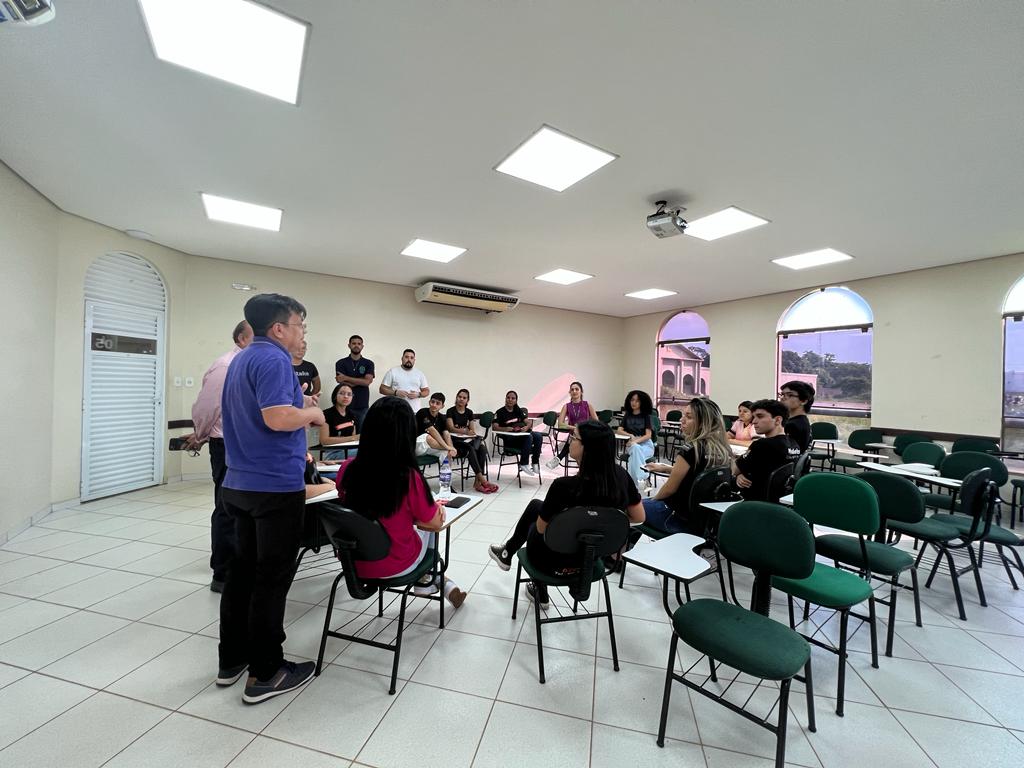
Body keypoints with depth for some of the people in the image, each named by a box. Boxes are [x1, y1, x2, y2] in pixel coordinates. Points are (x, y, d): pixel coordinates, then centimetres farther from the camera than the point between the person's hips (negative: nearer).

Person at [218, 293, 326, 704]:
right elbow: (277, 418, -28)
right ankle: (265, 674, 15)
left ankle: (232, 658, 31)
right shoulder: (272, 358, -16)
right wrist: (312, 413, -10)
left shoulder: (242, 359, 15)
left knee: (243, 570, 18)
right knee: (271, 578, 2)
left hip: (241, 483, 10)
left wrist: (297, 404, 15)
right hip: (276, 485, -10)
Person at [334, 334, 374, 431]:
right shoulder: (341, 363, 5)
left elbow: (367, 382, -9)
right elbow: (342, 383, -6)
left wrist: (346, 378, -10)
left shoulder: (368, 363, 6)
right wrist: (361, 381, -8)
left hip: (363, 406, 1)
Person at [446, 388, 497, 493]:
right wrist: (465, 431, -26)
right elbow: (451, 428, -11)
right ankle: (482, 480, -35)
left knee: (482, 448, -26)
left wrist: (473, 434, -9)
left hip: (467, 439, 5)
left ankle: (477, 482, -30)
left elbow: (472, 430, 14)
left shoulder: (469, 412, 15)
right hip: (455, 441, -5)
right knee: (471, 449, -35)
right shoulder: (451, 411, 0)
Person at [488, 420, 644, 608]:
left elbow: (541, 528, -16)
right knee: (535, 505, 25)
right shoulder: (620, 475, -19)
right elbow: (638, 517, -3)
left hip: (559, 563, -5)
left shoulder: (564, 486, -33)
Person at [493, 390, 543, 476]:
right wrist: (506, 429, -30)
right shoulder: (500, 412, 0)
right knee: (528, 436, -32)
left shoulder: (518, 411, 17)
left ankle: (535, 463, -13)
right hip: (508, 438, -6)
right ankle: (524, 464, -23)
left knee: (538, 436, -21)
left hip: (521, 434, 6)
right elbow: (494, 427, -11)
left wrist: (527, 427, -16)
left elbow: (529, 422, 8)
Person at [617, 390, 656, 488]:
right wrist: (630, 435, -16)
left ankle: (637, 480, -36)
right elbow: (619, 430, 4)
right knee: (635, 448, -36)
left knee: (635, 452, -36)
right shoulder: (627, 415, 14)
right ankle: (642, 479, -41)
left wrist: (635, 441, -23)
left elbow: (648, 435, -6)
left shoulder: (646, 416, 5)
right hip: (631, 445, 2)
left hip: (645, 444, -1)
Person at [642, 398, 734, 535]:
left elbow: (670, 489, -14)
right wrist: (665, 468, 18)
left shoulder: (690, 449, -23)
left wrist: (654, 498, 5)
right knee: (648, 502, 25)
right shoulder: (723, 449, -1)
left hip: (684, 521, -7)